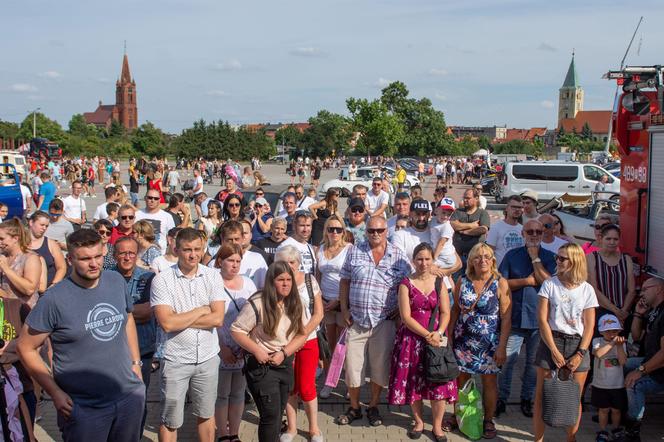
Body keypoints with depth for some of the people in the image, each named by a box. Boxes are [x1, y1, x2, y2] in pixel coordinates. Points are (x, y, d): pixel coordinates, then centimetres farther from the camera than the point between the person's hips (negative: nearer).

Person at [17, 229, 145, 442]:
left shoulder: (117, 281, -1)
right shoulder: (54, 299, -16)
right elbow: (26, 347, -9)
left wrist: (136, 361, 9)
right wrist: (55, 393, -12)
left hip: (130, 394, 5)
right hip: (84, 408, -4)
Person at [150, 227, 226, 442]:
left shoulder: (213, 276, -3)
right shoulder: (162, 280, -11)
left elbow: (218, 319, -11)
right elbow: (167, 323, -21)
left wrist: (180, 319, -15)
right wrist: (201, 311, -12)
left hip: (208, 357, 3)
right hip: (176, 360, -2)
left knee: (206, 414, 19)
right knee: (171, 420, 10)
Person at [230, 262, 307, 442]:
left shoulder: (295, 305, 1)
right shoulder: (257, 304, -16)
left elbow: (302, 334, 2)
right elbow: (236, 330, -13)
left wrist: (284, 353, -13)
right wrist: (257, 351, -21)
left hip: (286, 365, 6)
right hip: (262, 366, -6)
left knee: (278, 414, 15)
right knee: (271, 415, -7)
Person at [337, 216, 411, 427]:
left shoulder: (399, 256, 0)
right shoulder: (355, 252, 2)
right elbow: (345, 281, 6)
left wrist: (400, 307, -2)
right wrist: (344, 309, 0)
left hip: (384, 321, -1)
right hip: (356, 320, 1)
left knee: (380, 366, 7)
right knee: (353, 365, 6)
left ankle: (373, 407, 25)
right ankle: (354, 408, 24)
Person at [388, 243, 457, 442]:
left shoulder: (439, 282, 4)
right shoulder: (406, 284, -4)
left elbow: (445, 313, 0)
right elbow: (406, 317, -10)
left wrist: (438, 333, -16)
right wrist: (427, 335, -16)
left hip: (436, 338, 1)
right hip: (412, 339, -1)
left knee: (438, 383, -1)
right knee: (413, 382, 6)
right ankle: (418, 422, 26)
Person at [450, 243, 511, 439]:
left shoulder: (500, 283, -9)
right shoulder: (462, 281, -1)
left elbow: (506, 318, -9)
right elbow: (456, 309, 8)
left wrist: (502, 347, -13)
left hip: (489, 343, -2)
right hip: (463, 340, 2)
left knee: (489, 382, 8)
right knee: (461, 379, 10)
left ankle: (488, 420, 25)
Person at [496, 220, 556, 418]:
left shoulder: (549, 257, 4)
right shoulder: (512, 255, 5)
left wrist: (535, 258, -11)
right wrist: (527, 281, -9)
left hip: (538, 318, 0)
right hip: (514, 317, 0)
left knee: (534, 362, 11)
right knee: (507, 360, -1)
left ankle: (527, 399, 26)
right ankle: (501, 398, 13)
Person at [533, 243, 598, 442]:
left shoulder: (587, 289, 4)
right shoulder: (549, 285, 0)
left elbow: (589, 325, 2)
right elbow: (542, 320, -4)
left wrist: (580, 354, -7)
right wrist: (554, 351, -11)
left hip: (577, 344, 1)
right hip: (551, 341, -1)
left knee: (574, 398, 6)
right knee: (542, 395, -1)